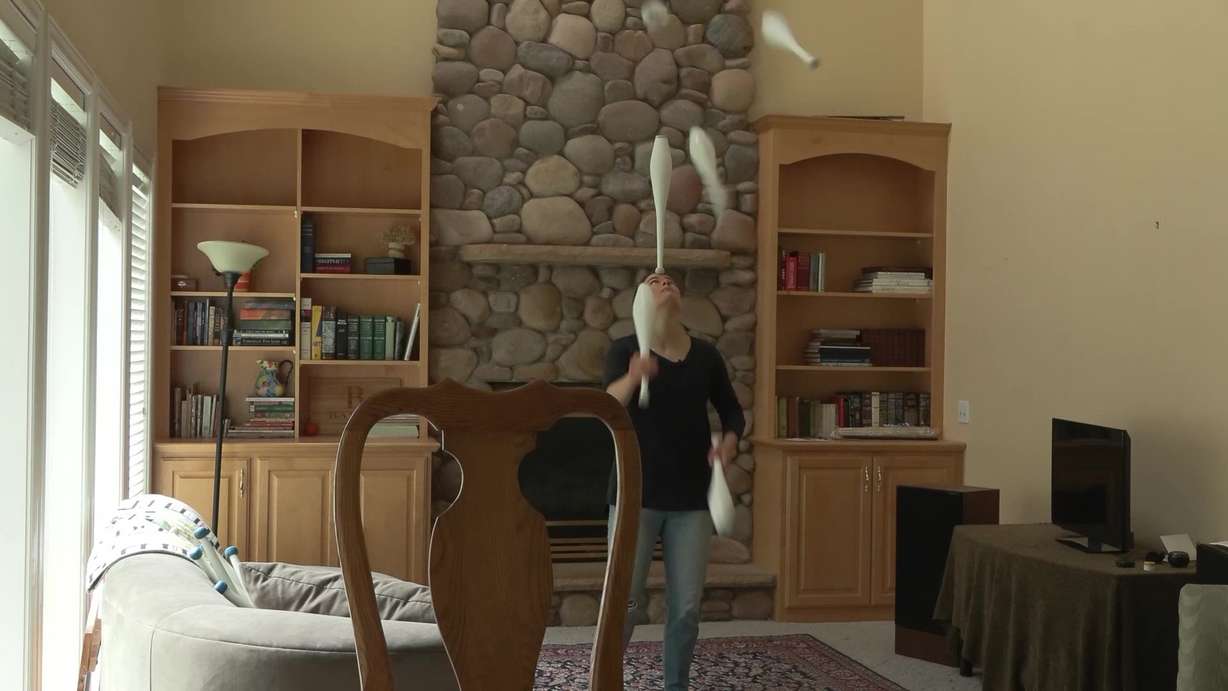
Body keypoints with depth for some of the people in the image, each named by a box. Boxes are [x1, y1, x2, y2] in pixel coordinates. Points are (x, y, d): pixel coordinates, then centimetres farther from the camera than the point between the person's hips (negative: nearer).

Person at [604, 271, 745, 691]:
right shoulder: (625, 350, -5)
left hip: (691, 498, 3)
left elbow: (732, 413, 15)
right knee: (625, 603, -4)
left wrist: (728, 443, -7)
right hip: (637, 495, -3)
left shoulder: (706, 355, 4)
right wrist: (632, 379, -42)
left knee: (686, 607, 6)